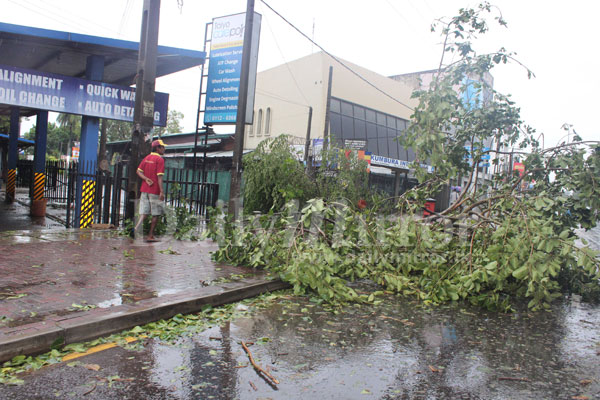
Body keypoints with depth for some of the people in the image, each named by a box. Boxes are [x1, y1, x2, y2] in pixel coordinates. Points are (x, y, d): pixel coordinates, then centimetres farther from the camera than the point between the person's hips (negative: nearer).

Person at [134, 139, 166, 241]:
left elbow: (139, 171, 9)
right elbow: (159, 176, -17)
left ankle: (137, 227, -14)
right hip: (155, 190, -6)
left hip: (144, 189, 7)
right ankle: (150, 236, 7)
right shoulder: (159, 159, -10)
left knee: (144, 212, 8)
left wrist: (146, 179, -3)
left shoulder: (146, 158, 13)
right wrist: (161, 191, -18)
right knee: (156, 214, 4)